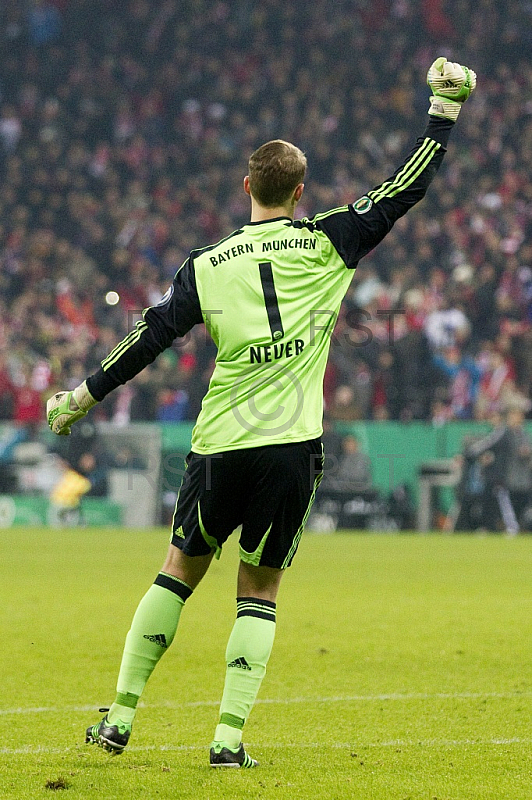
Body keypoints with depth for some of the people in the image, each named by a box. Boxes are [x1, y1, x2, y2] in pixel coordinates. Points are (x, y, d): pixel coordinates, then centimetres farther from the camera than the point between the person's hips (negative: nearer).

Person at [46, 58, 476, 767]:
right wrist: (445, 109, 12)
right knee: (260, 590, 9)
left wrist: (82, 397, 15)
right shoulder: (329, 244, 1)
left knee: (179, 572, 15)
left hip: (220, 444, 1)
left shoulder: (205, 267, 3)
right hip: (294, 446, -1)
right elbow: (404, 192, 5)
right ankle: (229, 737, 1)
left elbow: (150, 340, 4)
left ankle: (121, 717, 13)